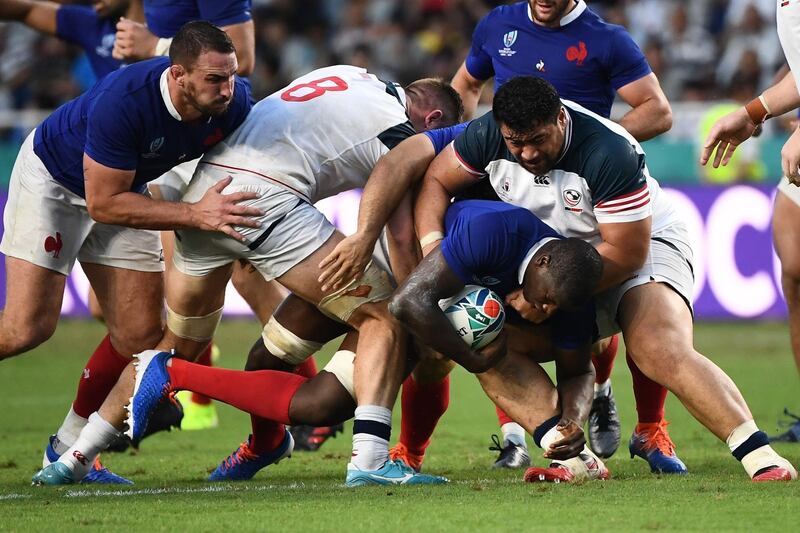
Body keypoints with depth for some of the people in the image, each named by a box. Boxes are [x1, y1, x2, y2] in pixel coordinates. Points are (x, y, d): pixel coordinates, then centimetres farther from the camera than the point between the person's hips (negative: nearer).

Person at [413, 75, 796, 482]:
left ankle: (759, 455, -40)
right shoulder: (488, 136, -16)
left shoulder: (610, 153, -32)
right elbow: (435, 182, 1)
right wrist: (432, 248, -18)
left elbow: (626, 254, -28)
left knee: (662, 353, -33)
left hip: (644, 247, -8)